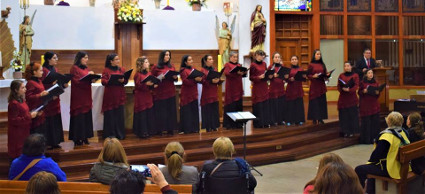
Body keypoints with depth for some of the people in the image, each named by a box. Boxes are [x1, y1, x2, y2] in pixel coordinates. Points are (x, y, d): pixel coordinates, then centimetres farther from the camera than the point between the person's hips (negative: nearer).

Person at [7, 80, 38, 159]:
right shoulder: (13, 103, -21)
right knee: (18, 152, 0)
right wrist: (29, 116, -24)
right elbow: (14, 120, -23)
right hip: (17, 135, -9)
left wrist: (32, 114, 3)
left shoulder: (21, 100, 7)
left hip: (24, 132, 9)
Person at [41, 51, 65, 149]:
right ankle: (48, 143, 3)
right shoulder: (44, 70, -11)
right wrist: (52, 84, -28)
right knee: (49, 121, -4)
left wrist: (64, 84, -1)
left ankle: (55, 142, 17)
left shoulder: (55, 69, 14)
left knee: (56, 119, 10)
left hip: (55, 98, 8)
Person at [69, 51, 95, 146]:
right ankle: (77, 139, 2)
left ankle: (85, 137, 12)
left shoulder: (86, 68, 15)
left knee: (87, 117, 6)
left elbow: (90, 79, 14)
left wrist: (93, 79, -8)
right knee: (79, 118, -4)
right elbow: (77, 81, -16)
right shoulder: (74, 68, -7)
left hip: (86, 97, 7)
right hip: (78, 97, -7)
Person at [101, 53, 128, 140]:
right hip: (110, 96, -3)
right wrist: (112, 80, -24)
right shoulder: (106, 70, 0)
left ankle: (120, 134, 13)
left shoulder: (122, 69, 11)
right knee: (110, 115, -1)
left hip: (120, 95, 3)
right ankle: (110, 134, 7)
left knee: (120, 115, 5)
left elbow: (126, 80, 6)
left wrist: (123, 80, -16)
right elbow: (103, 81, -9)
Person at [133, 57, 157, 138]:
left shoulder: (148, 73, 11)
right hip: (140, 97, -7)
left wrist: (154, 85, -3)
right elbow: (138, 86, -15)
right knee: (142, 115, -3)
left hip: (148, 96, 7)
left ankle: (149, 131, 19)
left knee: (150, 114, 9)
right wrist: (146, 84, -28)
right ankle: (142, 132, 5)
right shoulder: (138, 74, -10)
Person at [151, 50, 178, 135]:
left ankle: (170, 129, 13)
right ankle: (159, 129, 6)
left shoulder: (171, 66, 11)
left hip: (170, 92, 4)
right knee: (160, 112, -1)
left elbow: (175, 78, 17)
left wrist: (175, 77, -5)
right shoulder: (156, 67, -2)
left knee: (171, 111, 6)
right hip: (160, 92, -4)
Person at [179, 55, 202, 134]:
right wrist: (195, 80, -29)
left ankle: (194, 128, 16)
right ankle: (187, 129, 3)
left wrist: (199, 79, -4)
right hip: (186, 94, -7)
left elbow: (196, 78, 19)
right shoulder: (183, 70, -8)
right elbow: (185, 81, -19)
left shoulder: (193, 69, 14)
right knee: (187, 112, -2)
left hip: (194, 93, 7)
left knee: (194, 111, 9)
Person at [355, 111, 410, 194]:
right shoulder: (403, 132, 3)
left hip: (389, 170, -9)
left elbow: (377, 153, -20)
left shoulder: (387, 136, -24)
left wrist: (371, 160, 2)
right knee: (372, 166, 31)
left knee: (359, 170, -1)